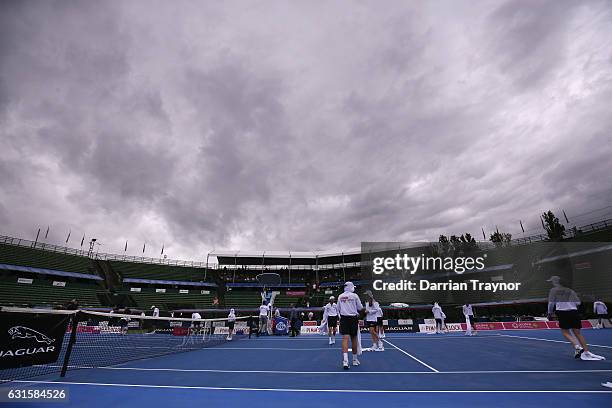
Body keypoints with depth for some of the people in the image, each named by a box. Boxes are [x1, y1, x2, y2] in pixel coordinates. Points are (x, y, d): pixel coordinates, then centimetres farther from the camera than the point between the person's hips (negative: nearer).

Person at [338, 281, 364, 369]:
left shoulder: (340, 296, 5)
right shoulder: (354, 296, -4)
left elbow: (338, 309, 10)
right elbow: (360, 308, 2)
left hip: (343, 318, 1)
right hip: (353, 318, -1)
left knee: (345, 339, -6)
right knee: (354, 339, 12)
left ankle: (345, 360, -20)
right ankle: (355, 360, 27)